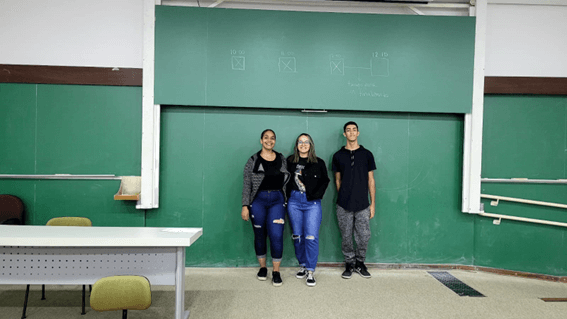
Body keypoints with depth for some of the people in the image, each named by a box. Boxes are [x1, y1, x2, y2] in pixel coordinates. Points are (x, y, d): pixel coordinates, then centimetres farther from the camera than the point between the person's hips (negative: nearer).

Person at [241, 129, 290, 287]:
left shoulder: (282, 159, 7)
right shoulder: (253, 160, 0)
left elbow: (286, 180, 12)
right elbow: (246, 185, -2)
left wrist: (287, 202, 7)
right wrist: (245, 206, -7)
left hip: (277, 200, 1)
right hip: (258, 201, -1)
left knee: (277, 235, -7)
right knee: (260, 235, 9)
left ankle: (276, 272, 7)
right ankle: (262, 267, 28)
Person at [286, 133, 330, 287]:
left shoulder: (319, 163, 4)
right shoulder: (290, 161, 8)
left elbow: (325, 180, 6)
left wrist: (316, 195, -5)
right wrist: (287, 196, 1)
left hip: (312, 203, -2)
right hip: (294, 201, 2)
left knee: (311, 237, -7)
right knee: (297, 236, 8)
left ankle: (310, 271, 2)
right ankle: (302, 265, 25)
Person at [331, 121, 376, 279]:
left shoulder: (367, 154, 6)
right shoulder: (338, 156, 7)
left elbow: (371, 180, 6)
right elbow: (337, 180, 12)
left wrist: (373, 203, 3)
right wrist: (342, 198, 7)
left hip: (363, 205, 0)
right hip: (344, 206, 0)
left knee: (364, 236, 2)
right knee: (346, 237, 6)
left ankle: (360, 263, 23)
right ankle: (349, 264, 23)